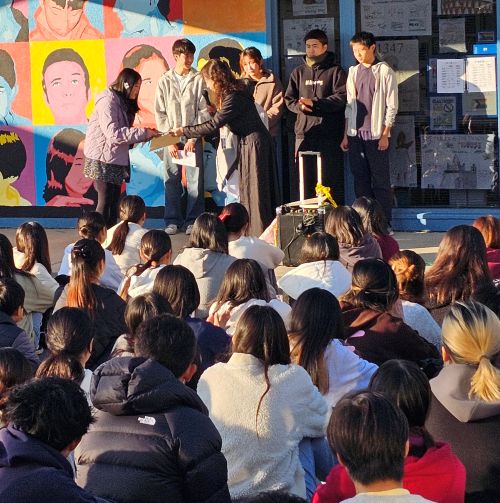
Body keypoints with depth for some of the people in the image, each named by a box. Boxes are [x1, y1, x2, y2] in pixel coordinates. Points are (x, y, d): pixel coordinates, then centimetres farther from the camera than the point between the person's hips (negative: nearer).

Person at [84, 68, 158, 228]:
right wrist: (143, 132, -23)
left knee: (114, 202, 8)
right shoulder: (108, 100, -15)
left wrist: (148, 134, -2)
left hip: (116, 159, 9)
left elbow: (125, 133, 11)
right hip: (103, 159, -9)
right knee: (105, 201, -8)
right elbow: (113, 133, -25)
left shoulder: (123, 102, 15)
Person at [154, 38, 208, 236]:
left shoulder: (199, 80, 2)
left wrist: (193, 138, -8)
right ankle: (172, 221, 9)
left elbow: (203, 111, -1)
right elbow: (160, 113, 4)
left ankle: (193, 221, 3)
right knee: (171, 180, 2)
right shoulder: (165, 81, 5)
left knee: (195, 180, -3)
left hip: (193, 139, -1)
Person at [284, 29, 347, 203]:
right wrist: (300, 106, -9)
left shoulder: (335, 71, 3)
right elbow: (289, 99, 14)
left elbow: (342, 97, -9)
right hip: (304, 133, 4)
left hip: (329, 134, -4)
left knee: (331, 179, -4)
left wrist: (314, 103, -15)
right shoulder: (298, 72, 18)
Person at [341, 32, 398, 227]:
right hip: (356, 135, 5)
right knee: (360, 180, 6)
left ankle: (384, 224, 2)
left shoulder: (385, 72, -3)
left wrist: (385, 135, -9)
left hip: (376, 135, -5)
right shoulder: (353, 72, 12)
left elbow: (391, 105, -4)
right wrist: (346, 135, 9)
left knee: (381, 181, -2)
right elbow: (349, 105, 14)